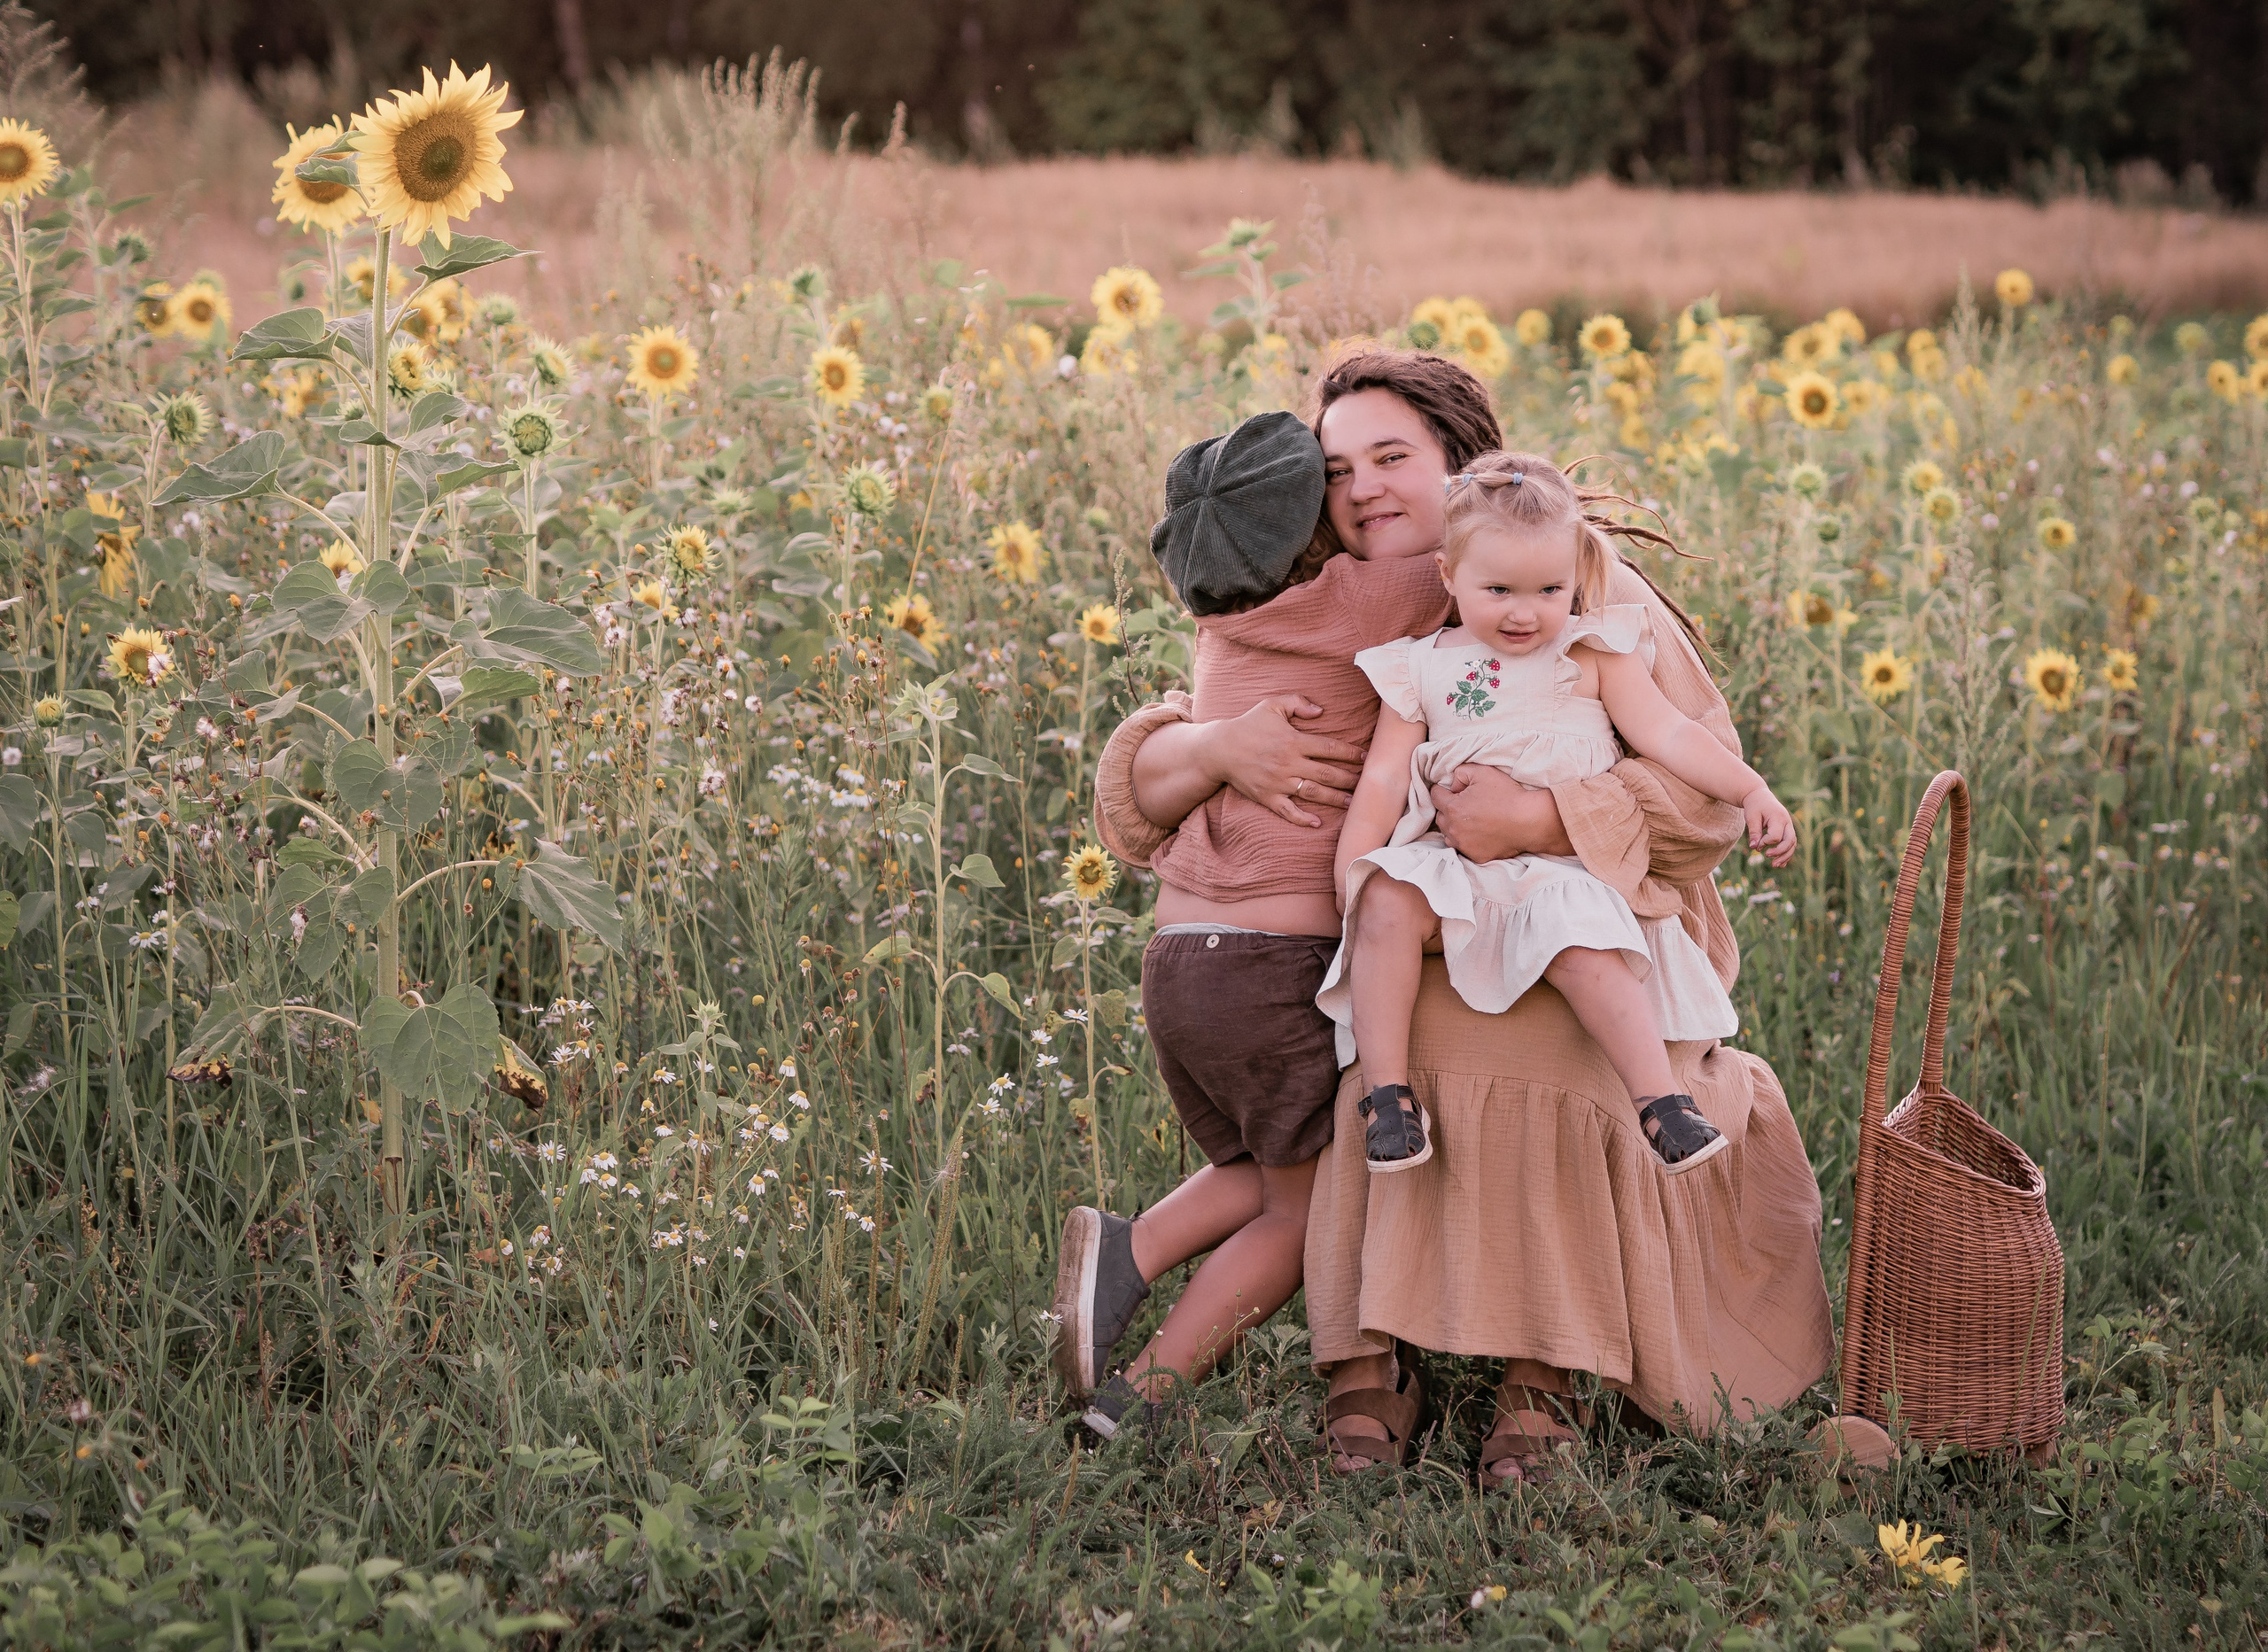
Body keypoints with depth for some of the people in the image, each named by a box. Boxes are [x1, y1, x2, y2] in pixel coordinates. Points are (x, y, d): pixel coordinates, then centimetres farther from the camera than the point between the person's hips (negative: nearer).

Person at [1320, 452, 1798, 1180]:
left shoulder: (1593, 653, 8)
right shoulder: (1421, 668, 11)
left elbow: (1665, 732, 0)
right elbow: (1385, 777, 8)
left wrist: (1751, 790, -13)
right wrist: (1349, 872, -5)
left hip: (1565, 865, -2)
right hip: (1453, 865, 2)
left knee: (1581, 942, -34)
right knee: (1388, 900, -29)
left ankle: (1659, 1098, -27)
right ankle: (1386, 1091, -21)